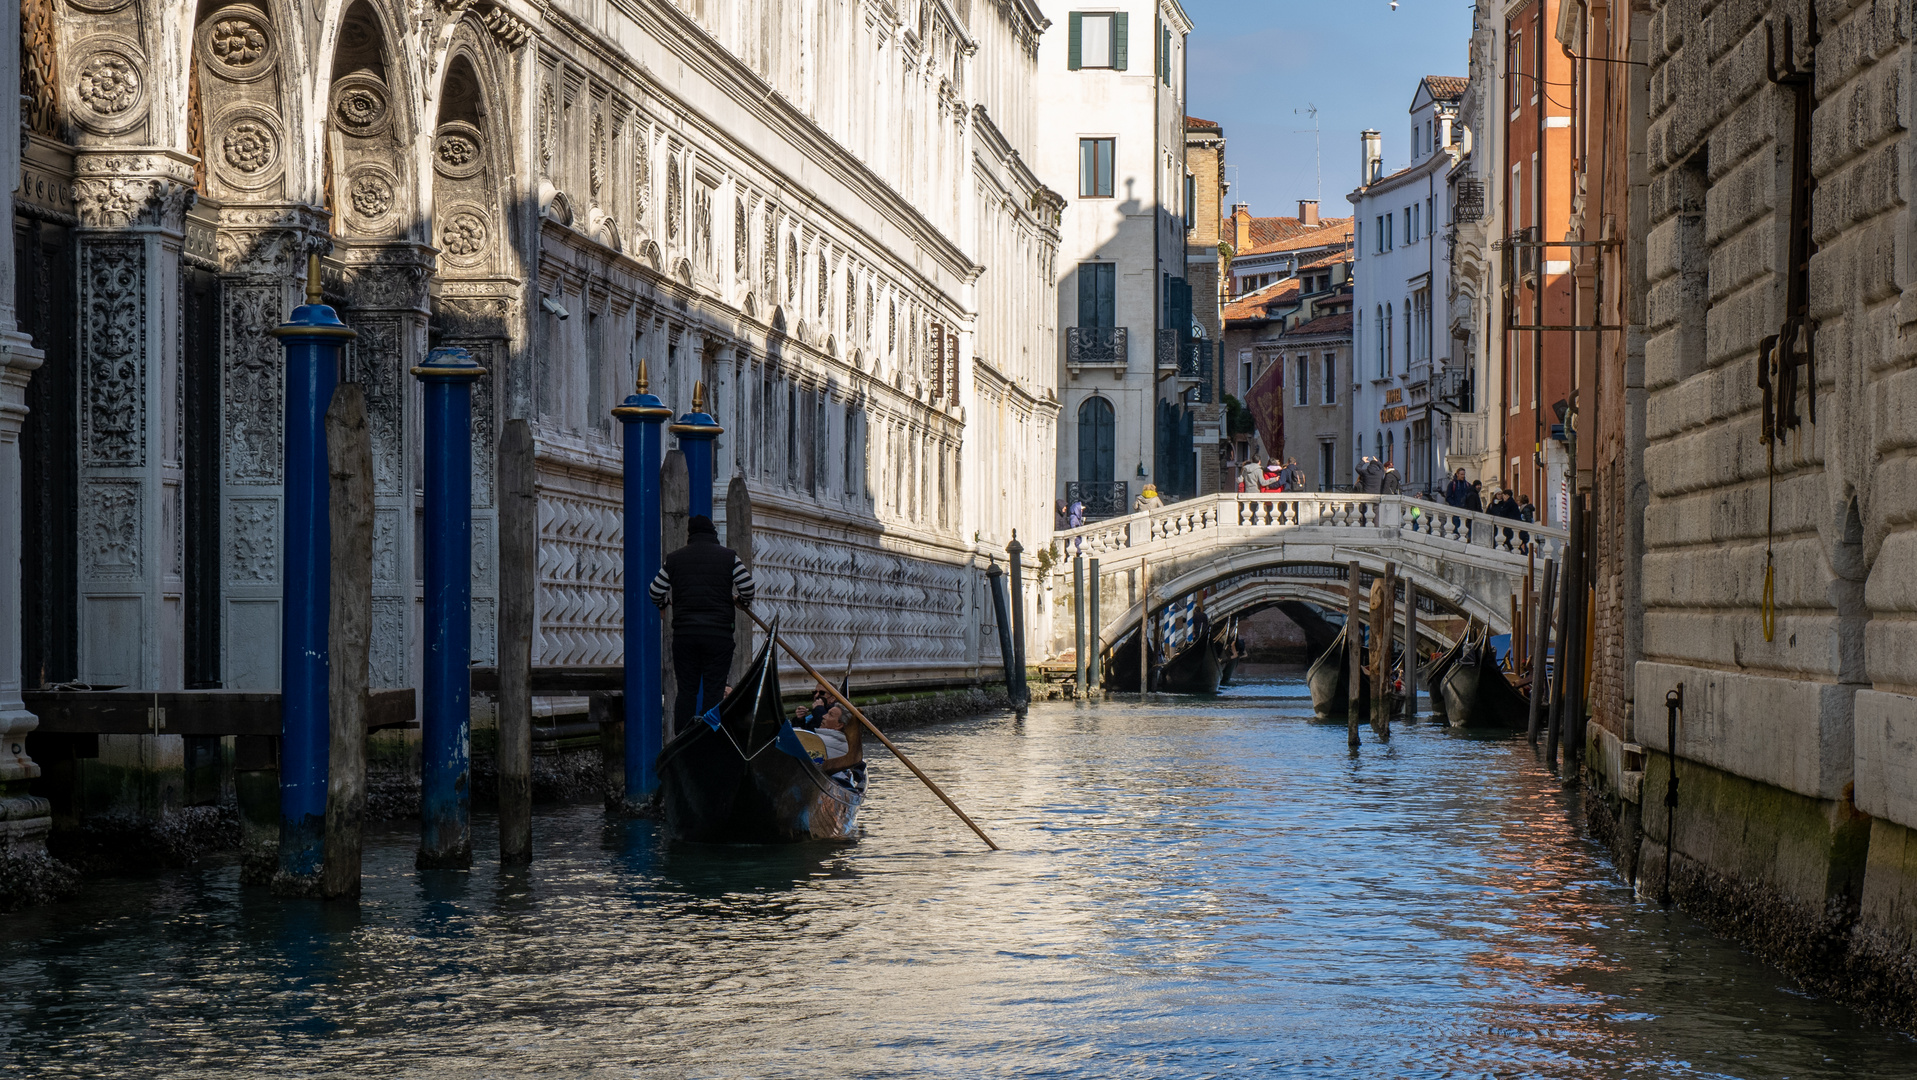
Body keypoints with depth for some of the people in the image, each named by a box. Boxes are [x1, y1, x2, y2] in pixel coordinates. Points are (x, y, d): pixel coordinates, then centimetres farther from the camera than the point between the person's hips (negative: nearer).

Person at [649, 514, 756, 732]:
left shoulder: (674, 558, 8)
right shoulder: (728, 556, 3)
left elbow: (655, 592, 10)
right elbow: (748, 588, 0)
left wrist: (664, 604, 32)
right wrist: (743, 602, 22)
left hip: (683, 633, 2)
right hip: (719, 635, -2)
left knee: (686, 690, 6)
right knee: (714, 690, 0)